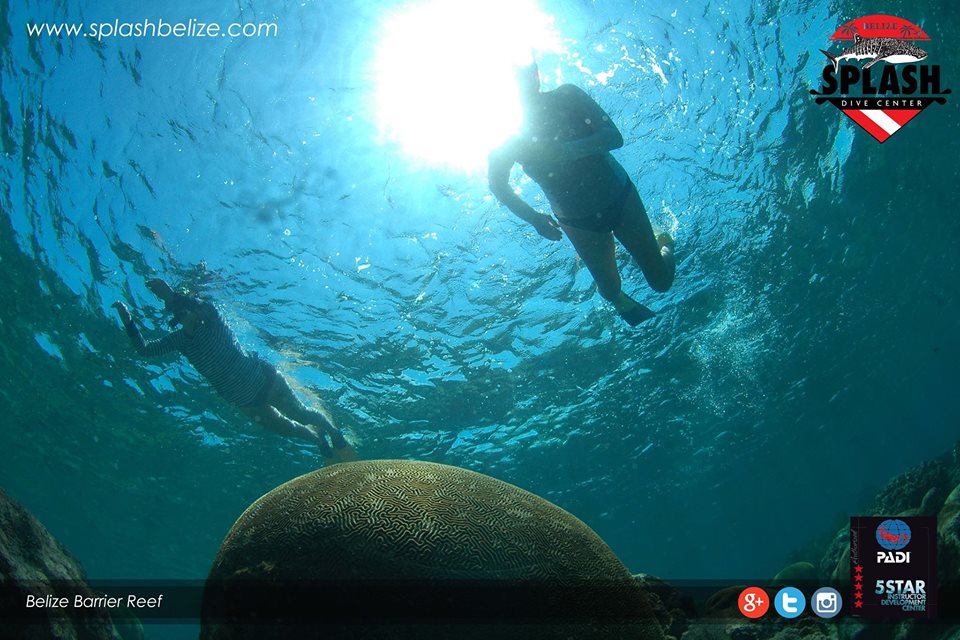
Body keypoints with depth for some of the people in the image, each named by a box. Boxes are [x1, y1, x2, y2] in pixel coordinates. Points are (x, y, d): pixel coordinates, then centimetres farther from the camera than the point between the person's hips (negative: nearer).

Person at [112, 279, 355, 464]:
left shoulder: (212, 322, -19)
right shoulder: (178, 339, -4)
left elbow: (205, 306, -42)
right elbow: (144, 349, -2)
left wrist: (172, 294, -47)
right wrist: (128, 321, -13)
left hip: (264, 381, -6)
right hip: (244, 402, 6)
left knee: (300, 414, -1)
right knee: (284, 428, 14)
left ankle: (336, 435, 27)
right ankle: (319, 440, 41)